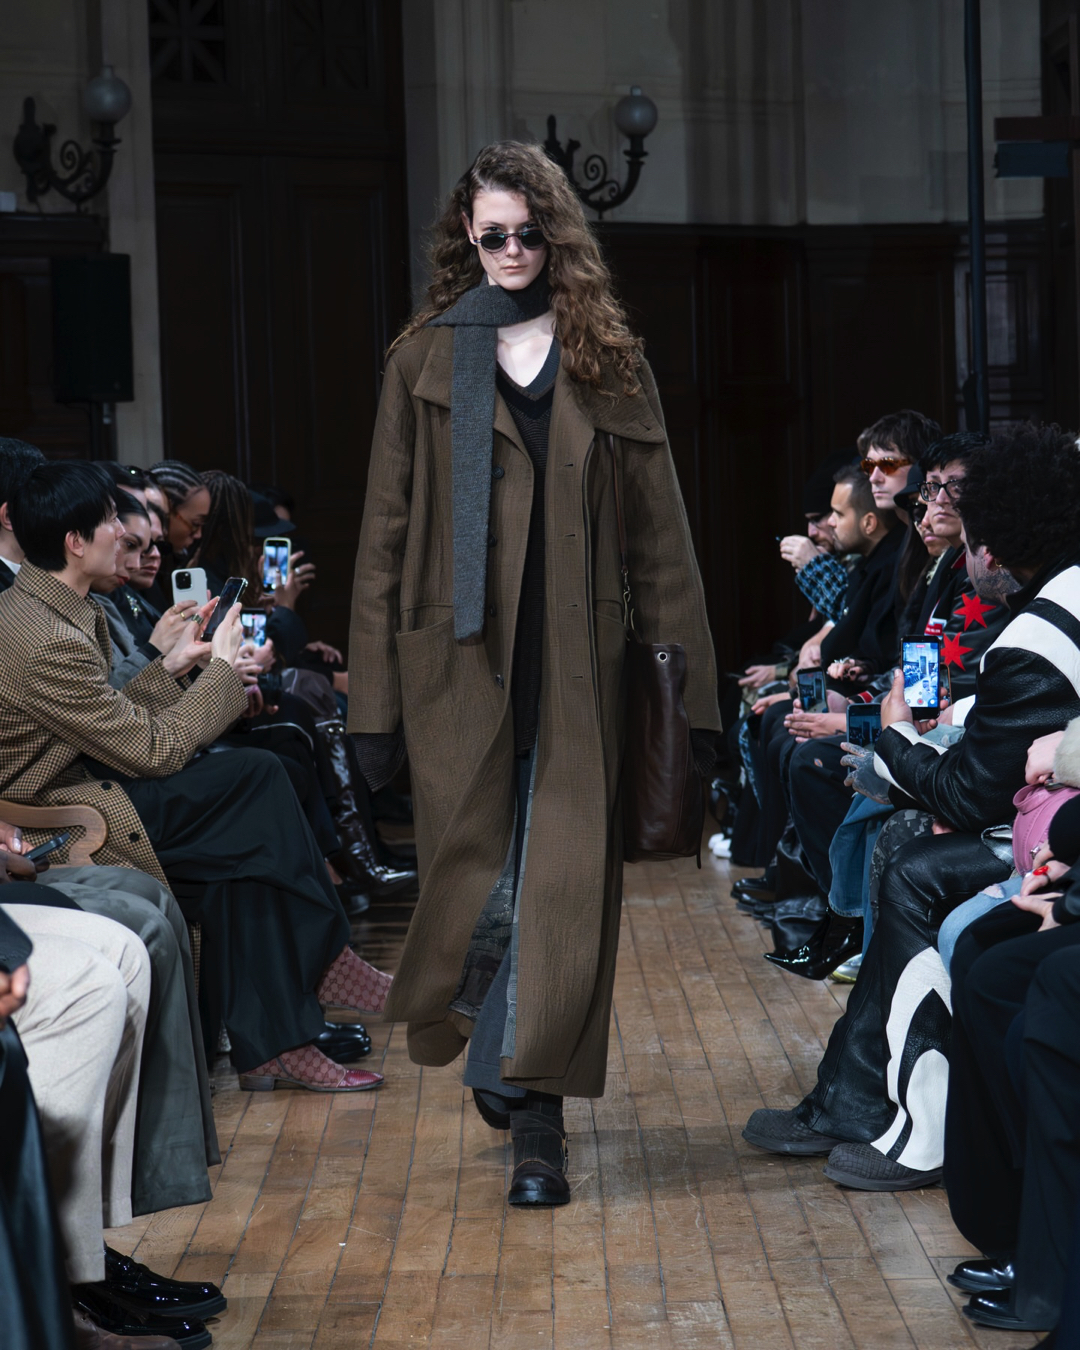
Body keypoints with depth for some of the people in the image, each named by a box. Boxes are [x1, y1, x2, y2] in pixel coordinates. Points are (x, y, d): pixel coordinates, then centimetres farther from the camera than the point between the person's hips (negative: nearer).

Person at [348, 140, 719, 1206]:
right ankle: (491, 1046, 33)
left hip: (577, 668, 1)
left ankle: (536, 1124, 7)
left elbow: (658, 535, 6)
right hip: (460, 665, 0)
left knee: (561, 891, -1)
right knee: (475, 878, 4)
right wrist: (375, 700, -4)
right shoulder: (425, 360, 6)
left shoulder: (608, 361, 8)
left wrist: (687, 690, 1)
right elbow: (385, 534, 3)